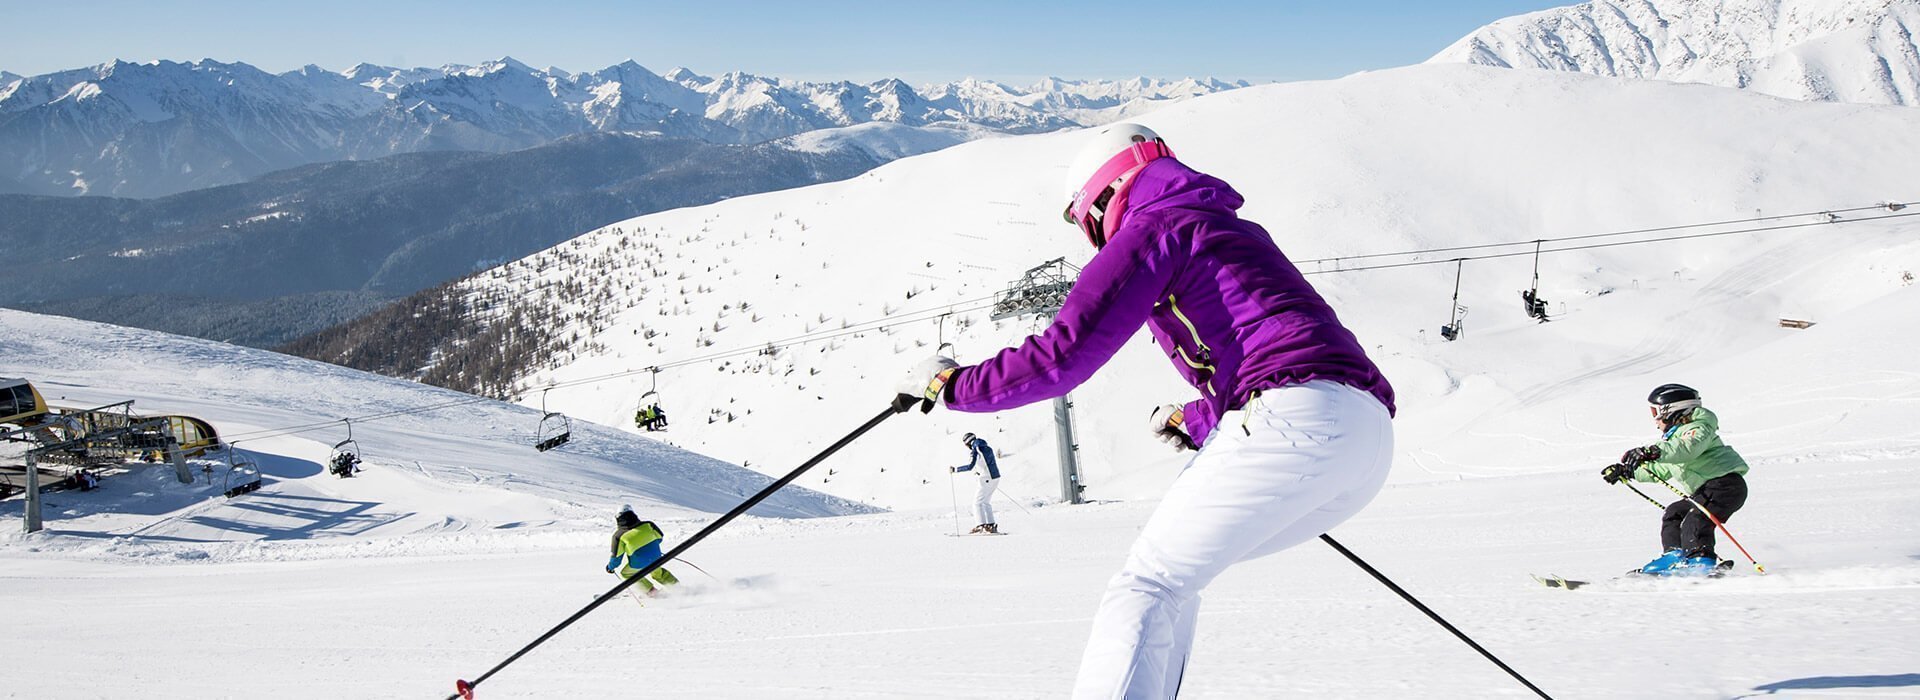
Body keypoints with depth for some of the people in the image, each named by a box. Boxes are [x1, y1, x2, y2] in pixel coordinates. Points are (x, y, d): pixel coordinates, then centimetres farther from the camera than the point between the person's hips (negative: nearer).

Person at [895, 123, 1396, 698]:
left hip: (1299, 417, -9)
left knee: (1148, 583, -8)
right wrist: (1196, 420, 57)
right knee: (1174, 569, 19)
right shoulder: (1236, 232, 32)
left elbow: (1061, 356, -3)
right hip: (1372, 433, 9)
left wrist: (951, 383, 11)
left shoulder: (1154, 228, 6)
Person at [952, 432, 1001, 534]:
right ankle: (991, 525, 15)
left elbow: (970, 466, -21)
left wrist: (955, 469, -13)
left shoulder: (975, 450, -11)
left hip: (987, 479, -8)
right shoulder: (987, 448, 14)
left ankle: (981, 526, -5)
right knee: (985, 502, 18)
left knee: (977, 502, 0)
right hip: (995, 477, 8)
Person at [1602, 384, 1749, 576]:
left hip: (1725, 483, -11)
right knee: (1674, 514, 14)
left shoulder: (1697, 429, -8)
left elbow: (1687, 448, -33)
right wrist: (1626, 472, 30)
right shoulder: (1675, 434, 25)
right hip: (1704, 490, 11)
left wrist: (1653, 452, -46)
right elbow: (1662, 470, 34)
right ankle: (1674, 555, 12)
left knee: (1694, 523, -24)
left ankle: (1703, 561, -34)